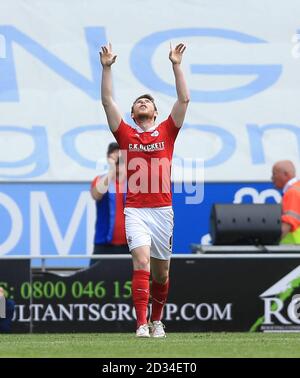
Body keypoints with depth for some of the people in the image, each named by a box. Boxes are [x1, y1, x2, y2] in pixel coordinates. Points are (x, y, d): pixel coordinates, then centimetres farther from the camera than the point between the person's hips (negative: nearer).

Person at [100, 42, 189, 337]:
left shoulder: (166, 132, 10)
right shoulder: (126, 134, 9)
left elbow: (184, 99, 5)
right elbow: (107, 101, 5)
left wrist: (176, 65, 1)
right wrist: (106, 68, -1)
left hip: (163, 209, 2)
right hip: (135, 210, -2)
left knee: (161, 271, 12)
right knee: (141, 262, -19)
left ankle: (156, 321, 31)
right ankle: (141, 324, -22)